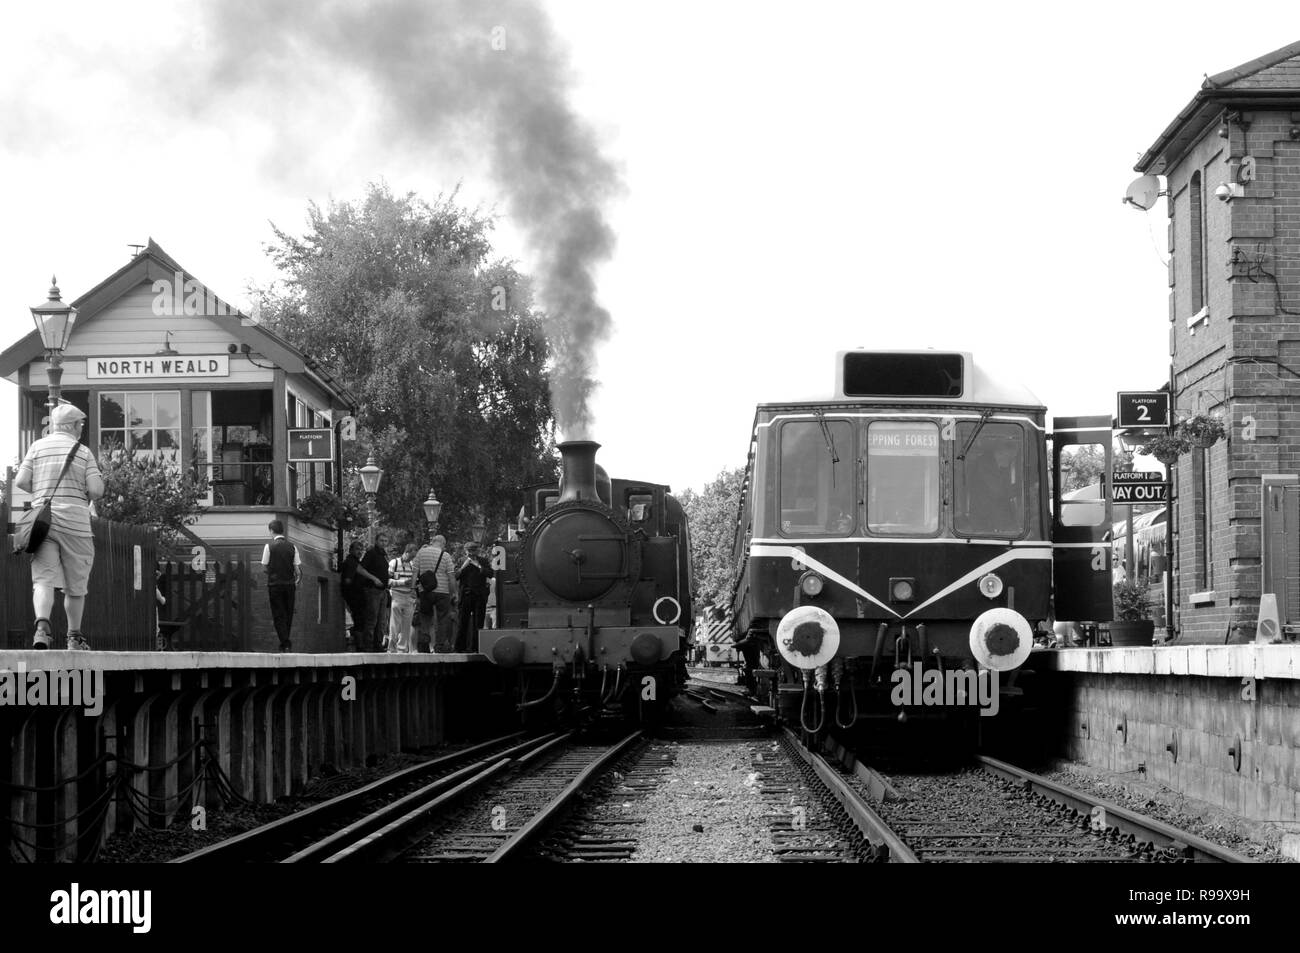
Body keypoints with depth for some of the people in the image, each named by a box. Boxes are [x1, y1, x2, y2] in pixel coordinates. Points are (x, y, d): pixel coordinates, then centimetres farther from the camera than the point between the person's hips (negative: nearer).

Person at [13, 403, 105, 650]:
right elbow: (96, 490, -6)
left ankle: (42, 626, -30)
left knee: (43, 579, -6)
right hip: (75, 522, -1)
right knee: (75, 583, 12)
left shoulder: (37, 447, 7)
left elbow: (21, 481, 0)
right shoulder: (83, 452, 1)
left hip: (43, 519, 1)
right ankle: (74, 636, 22)